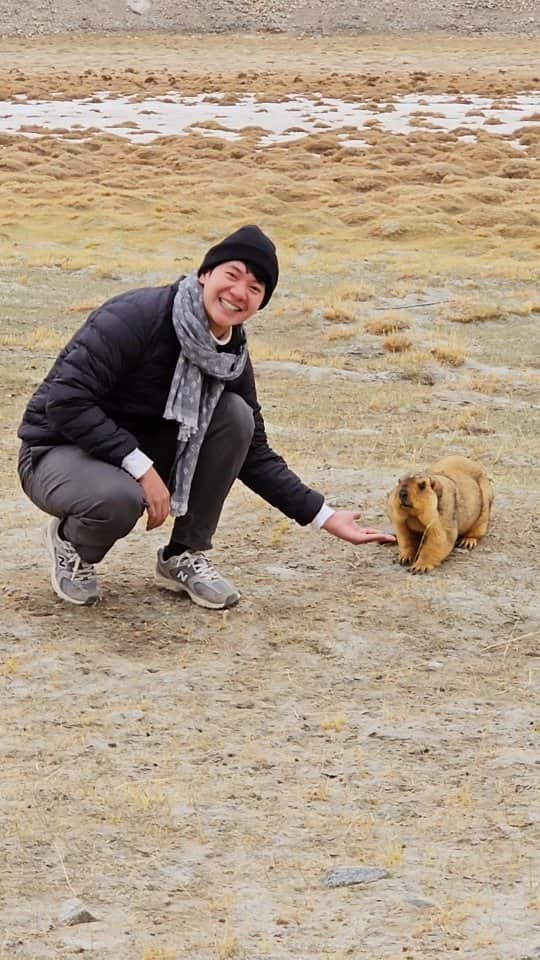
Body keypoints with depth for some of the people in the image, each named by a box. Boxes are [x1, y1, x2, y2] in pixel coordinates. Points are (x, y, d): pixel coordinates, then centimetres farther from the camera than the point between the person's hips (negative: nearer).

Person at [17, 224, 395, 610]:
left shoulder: (232, 356, -4)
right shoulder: (138, 316, -26)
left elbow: (254, 454, 5)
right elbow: (65, 400, -29)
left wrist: (324, 516, -1)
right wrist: (142, 468, -32)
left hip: (144, 453, 6)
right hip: (61, 452, -6)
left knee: (235, 416, -15)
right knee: (119, 498, -39)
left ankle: (184, 556, -4)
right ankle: (72, 544, -2)